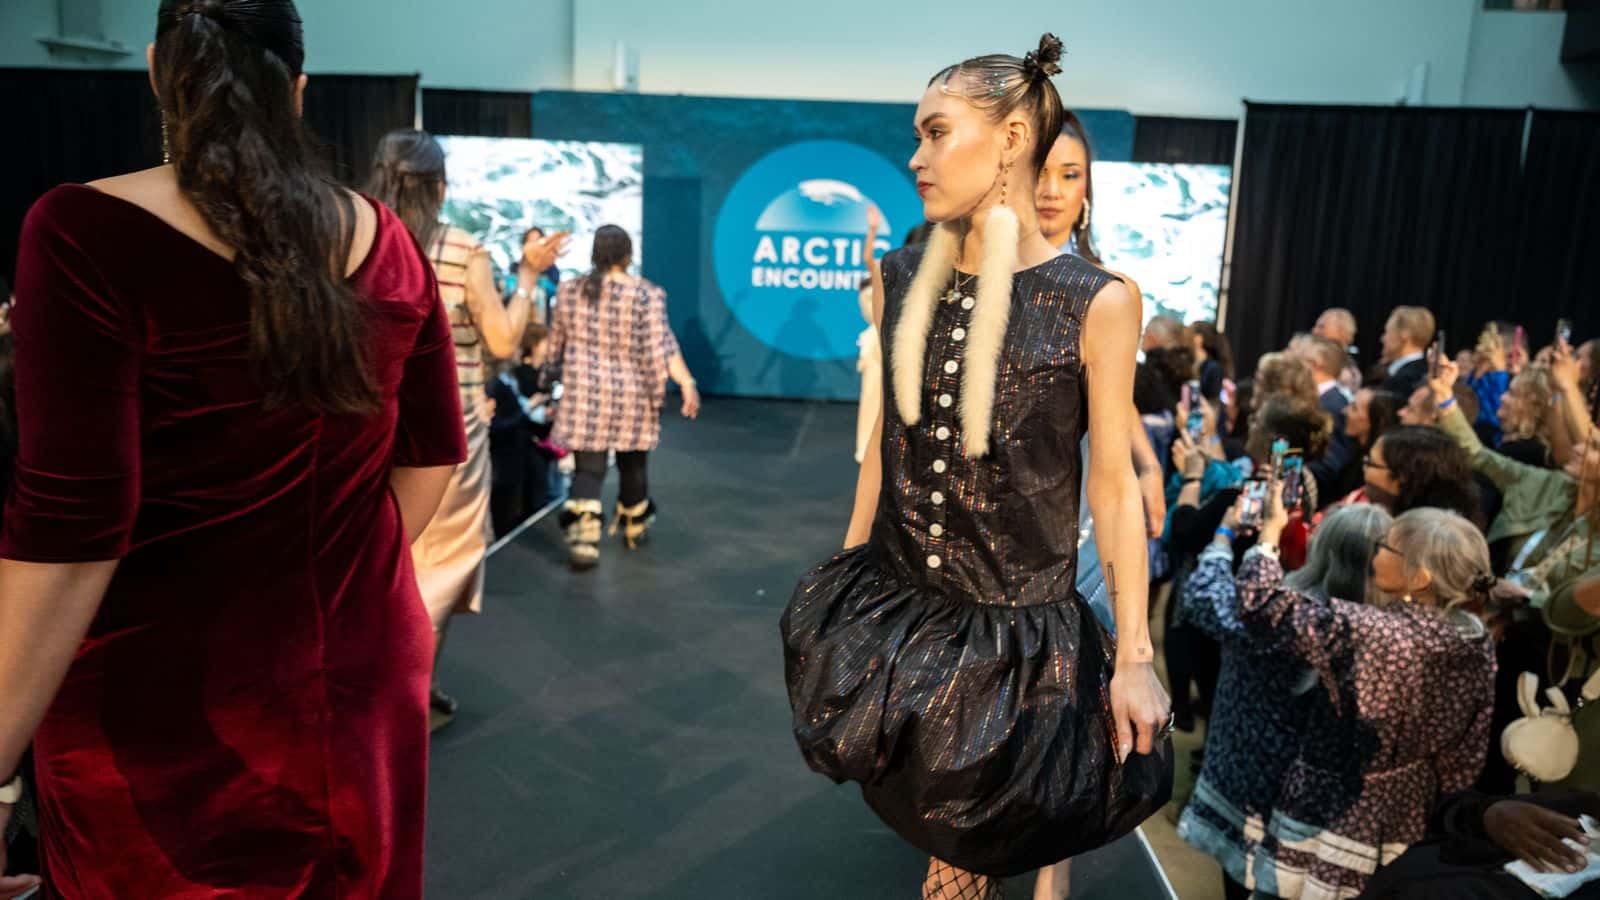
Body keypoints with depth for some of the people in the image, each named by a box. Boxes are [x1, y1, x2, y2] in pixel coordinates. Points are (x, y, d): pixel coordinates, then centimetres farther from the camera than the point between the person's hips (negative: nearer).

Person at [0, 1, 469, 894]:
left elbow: (74, 525, -19)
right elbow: (437, 451, 5)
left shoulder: (89, 232, -16)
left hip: (172, 704, -4)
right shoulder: (388, 240, -1)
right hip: (363, 667, 5)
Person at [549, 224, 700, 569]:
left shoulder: (568, 290, 1)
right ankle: (635, 526, 33)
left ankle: (582, 536, -14)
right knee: (633, 462, 16)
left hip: (583, 392, 2)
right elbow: (659, 348, -15)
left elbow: (557, 341, 12)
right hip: (631, 395, -1)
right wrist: (687, 383, -13)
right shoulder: (645, 294, -10)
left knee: (589, 466, 2)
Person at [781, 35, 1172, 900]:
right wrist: (846, 572, 13)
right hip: (890, 609, 4)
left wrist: (1134, 654, -8)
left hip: (1016, 632, -3)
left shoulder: (1096, 303, -13)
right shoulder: (901, 278, 0)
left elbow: (1113, 482, -8)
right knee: (929, 821, 19)